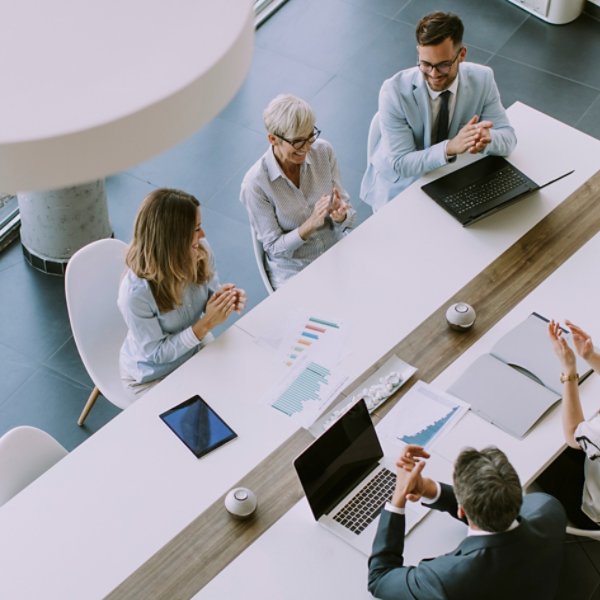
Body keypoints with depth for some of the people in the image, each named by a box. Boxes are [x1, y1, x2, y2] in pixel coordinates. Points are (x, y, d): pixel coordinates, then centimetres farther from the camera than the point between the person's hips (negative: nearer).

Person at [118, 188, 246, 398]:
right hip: (152, 377, -5)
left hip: (196, 350, 5)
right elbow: (156, 354, -24)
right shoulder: (135, 292, -35)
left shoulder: (201, 251, -19)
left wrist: (223, 301, -22)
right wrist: (206, 324, -32)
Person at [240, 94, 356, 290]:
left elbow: (349, 214, 2)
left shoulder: (323, 151, -6)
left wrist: (340, 215, -22)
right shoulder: (255, 183, -18)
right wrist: (311, 224, -27)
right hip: (294, 272, -4)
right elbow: (274, 247, -11)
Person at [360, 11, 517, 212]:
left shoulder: (482, 79, -16)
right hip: (400, 185, -3)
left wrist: (486, 137, -36)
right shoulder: (394, 91, -25)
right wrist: (450, 147, -40)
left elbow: (508, 138, -11)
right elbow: (401, 164, -23)